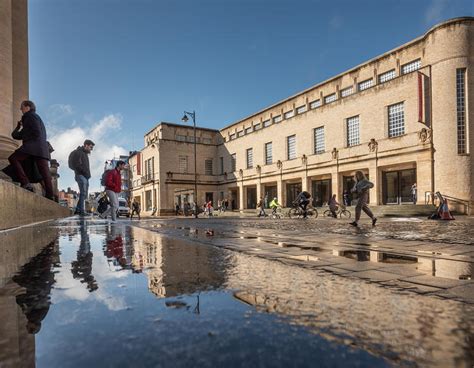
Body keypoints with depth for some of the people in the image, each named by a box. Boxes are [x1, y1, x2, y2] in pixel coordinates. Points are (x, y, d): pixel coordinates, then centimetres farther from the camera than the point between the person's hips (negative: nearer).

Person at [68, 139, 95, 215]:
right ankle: (82, 211, -16)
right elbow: (77, 165, -16)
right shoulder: (78, 152, -4)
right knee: (83, 193, -15)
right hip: (81, 175, -10)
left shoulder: (85, 153, 25)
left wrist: (88, 174, 11)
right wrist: (84, 172, -15)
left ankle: (78, 210, 15)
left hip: (85, 177, 10)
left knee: (84, 194, 10)